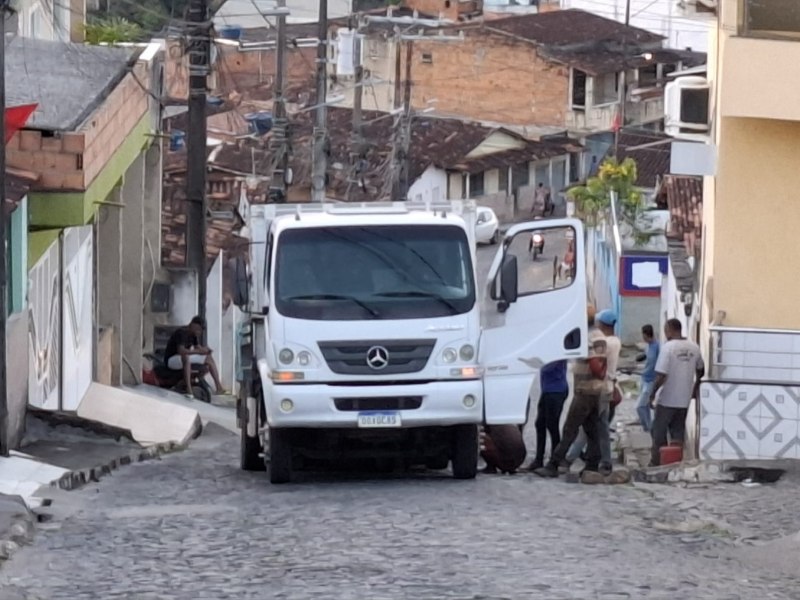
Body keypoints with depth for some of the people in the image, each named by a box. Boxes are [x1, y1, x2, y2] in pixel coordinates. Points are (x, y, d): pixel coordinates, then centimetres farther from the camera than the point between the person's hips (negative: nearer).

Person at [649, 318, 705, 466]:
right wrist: (695, 388, 31)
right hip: (684, 399, 5)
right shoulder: (694, 347, 3)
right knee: (678, 432, 12)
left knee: (659, 432, 6)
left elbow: (661, 376, -20)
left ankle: (658, 462, 7)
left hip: (667, 399, -5)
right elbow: (701, 371, 16)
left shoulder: (668, 347, -16)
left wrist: (652, 394, -9)